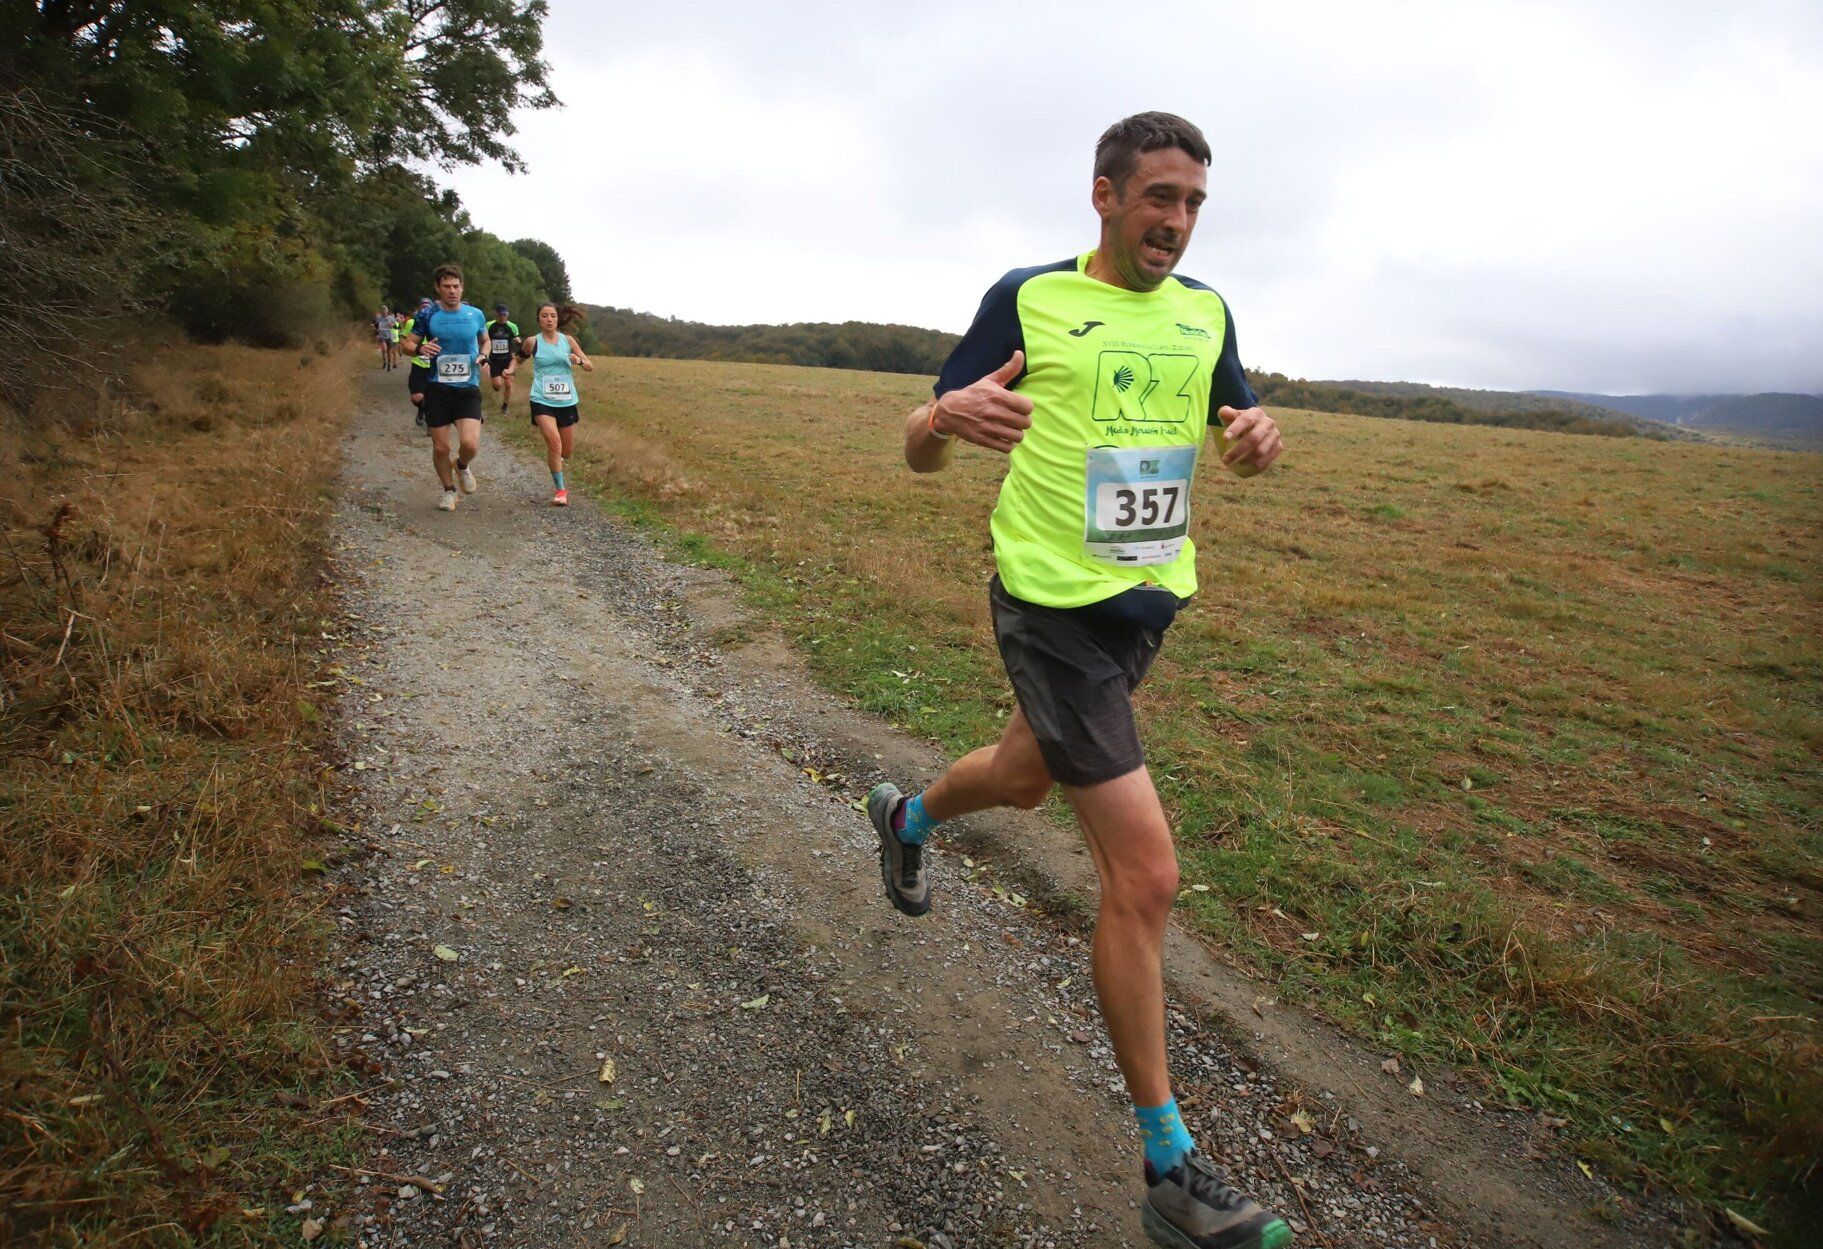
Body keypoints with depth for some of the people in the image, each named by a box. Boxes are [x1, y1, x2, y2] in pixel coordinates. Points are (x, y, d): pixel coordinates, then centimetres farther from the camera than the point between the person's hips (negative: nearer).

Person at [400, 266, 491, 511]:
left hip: (468, 388, 0)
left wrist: (483, 356, 1)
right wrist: (420, 348, -17)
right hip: (437, 389, 0)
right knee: (440, 447, 3)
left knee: (470, 443, -18)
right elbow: (407, 344, 6)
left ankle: (462, 466, 17)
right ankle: (449, 490, 27)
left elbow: (485, 340, 22)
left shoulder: (476, 314, 4)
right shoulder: (427, 316, 0)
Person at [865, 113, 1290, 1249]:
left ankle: (908, 817, 63)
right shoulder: (1028, 298, -8)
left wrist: (1261, 435, -5)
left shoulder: (1206, 313, 8)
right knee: (1146, 873, -11)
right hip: (1054, 607, -7)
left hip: (1153, 600, 7)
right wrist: (948, 417, -31)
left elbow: (1242, 433, 20)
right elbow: (922, 455, -7)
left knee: (1028, 777, 27)